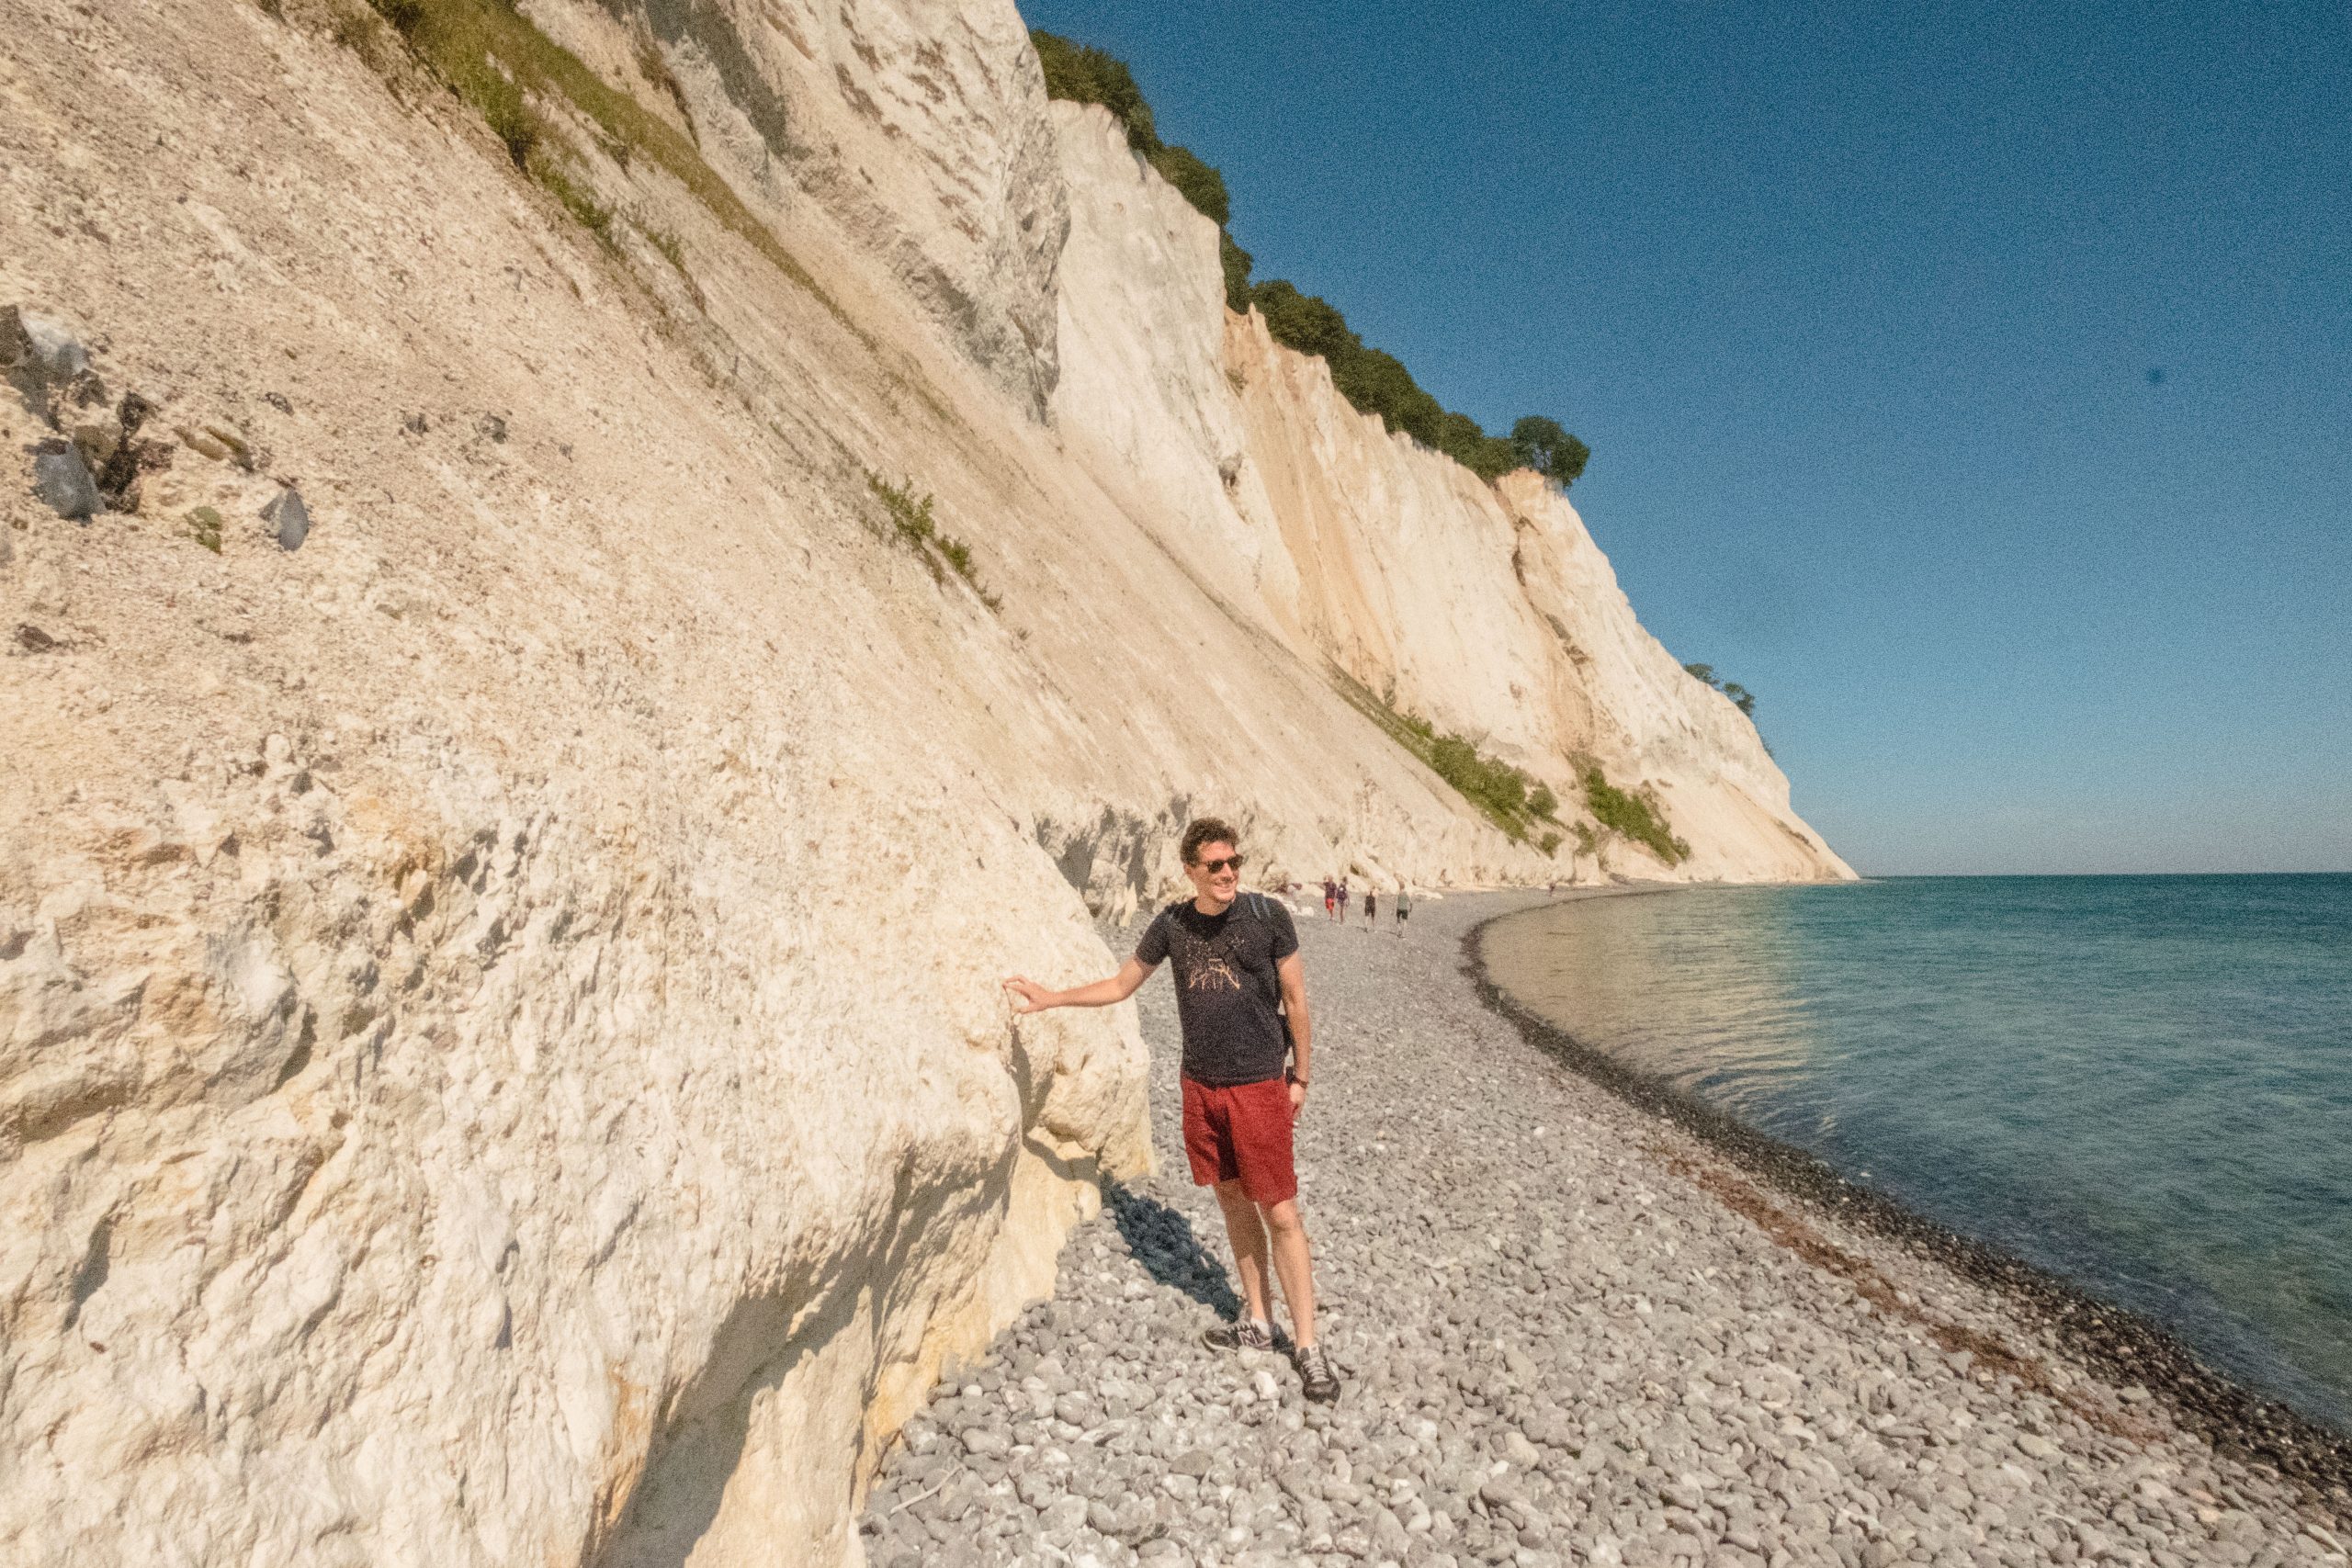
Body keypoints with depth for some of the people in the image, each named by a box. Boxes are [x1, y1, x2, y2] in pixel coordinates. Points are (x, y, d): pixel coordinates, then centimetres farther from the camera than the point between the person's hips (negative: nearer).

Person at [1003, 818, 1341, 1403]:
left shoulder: (1267, 915, -10)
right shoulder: (1172, 923, -1)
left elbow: (1295, 1000, -2)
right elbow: (1119, 985, 11)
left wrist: (1299, 1076, 0)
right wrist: (1045, 998, 7)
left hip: (1259, 1086, -4)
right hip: (1201, 1087, 4)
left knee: (1280, 1214, -1)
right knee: (1233, 1201, 15)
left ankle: (1308, 1347, 13)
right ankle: (1257, 1322, 31)